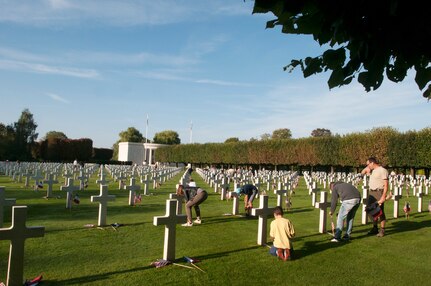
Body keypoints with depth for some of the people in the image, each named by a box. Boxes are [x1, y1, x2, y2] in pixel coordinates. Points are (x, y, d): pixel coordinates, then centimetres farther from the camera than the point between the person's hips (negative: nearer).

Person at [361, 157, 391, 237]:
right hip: (371, 192, 8)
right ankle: (375, 228, 24)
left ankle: (382, 230, 7)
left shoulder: (382, 170, -12)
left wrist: (384, 196, -22)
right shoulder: (372, 170, 13)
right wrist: (367, 167, 9)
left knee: (380, 212, -3)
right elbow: (362, 173, 25)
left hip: (379, 192, -8)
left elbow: (386, 184, -16)